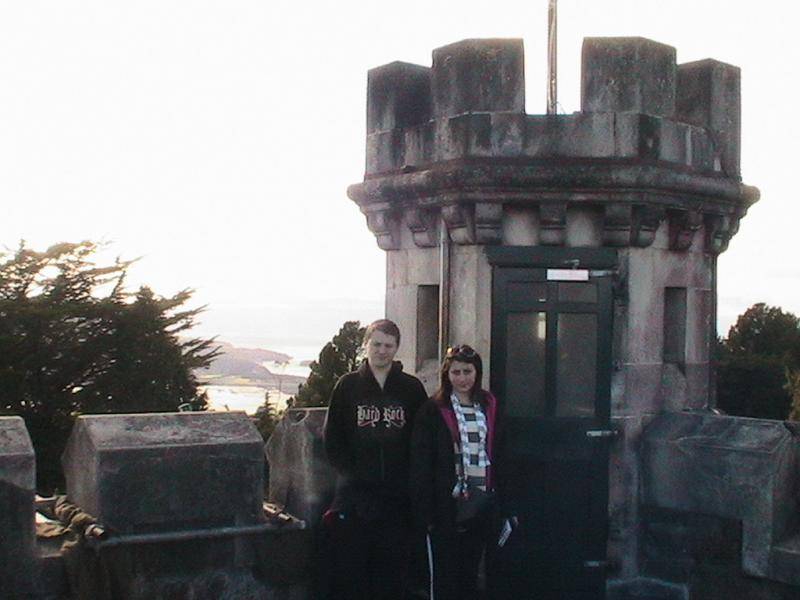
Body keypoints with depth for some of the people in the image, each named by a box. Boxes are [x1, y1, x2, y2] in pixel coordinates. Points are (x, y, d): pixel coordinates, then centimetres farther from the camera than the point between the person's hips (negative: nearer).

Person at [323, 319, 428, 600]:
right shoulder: (348, 385, 5)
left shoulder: (412, 388, 6)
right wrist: (347, 471, -5)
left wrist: (409, 476, -4)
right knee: (347, 568, -1)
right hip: (354, 495, 0)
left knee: (391, 570, 5)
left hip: (397, 495, 1)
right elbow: (332, 437, 5)